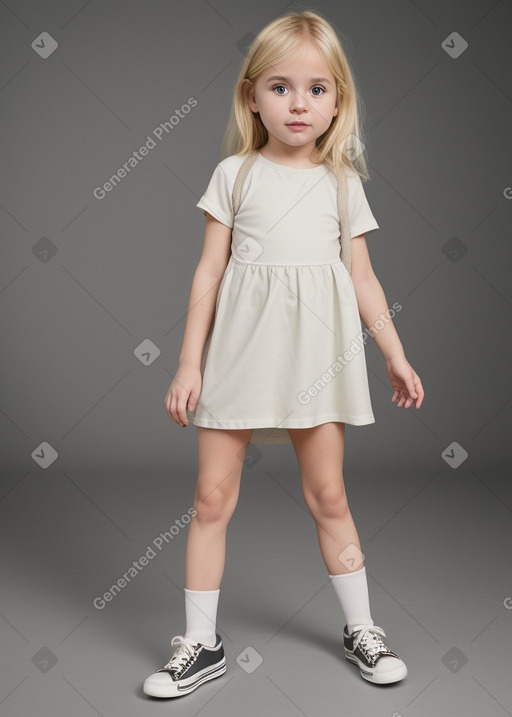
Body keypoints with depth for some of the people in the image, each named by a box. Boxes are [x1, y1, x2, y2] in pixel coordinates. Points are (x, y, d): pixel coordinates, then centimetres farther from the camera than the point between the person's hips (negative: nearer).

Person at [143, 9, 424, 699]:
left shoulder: (343, 183, 8)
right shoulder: (235, 173, 3)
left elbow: (363, 278, 11)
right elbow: (210, 271, 2)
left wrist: (396, 354, 8)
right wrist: (189, 362, -2)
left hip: (316, 352, 1)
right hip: (240, 350, -1)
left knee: (328, 494, 8)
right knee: (212, 496, 1)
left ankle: (361, 628, 26)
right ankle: (201, 644, 16)